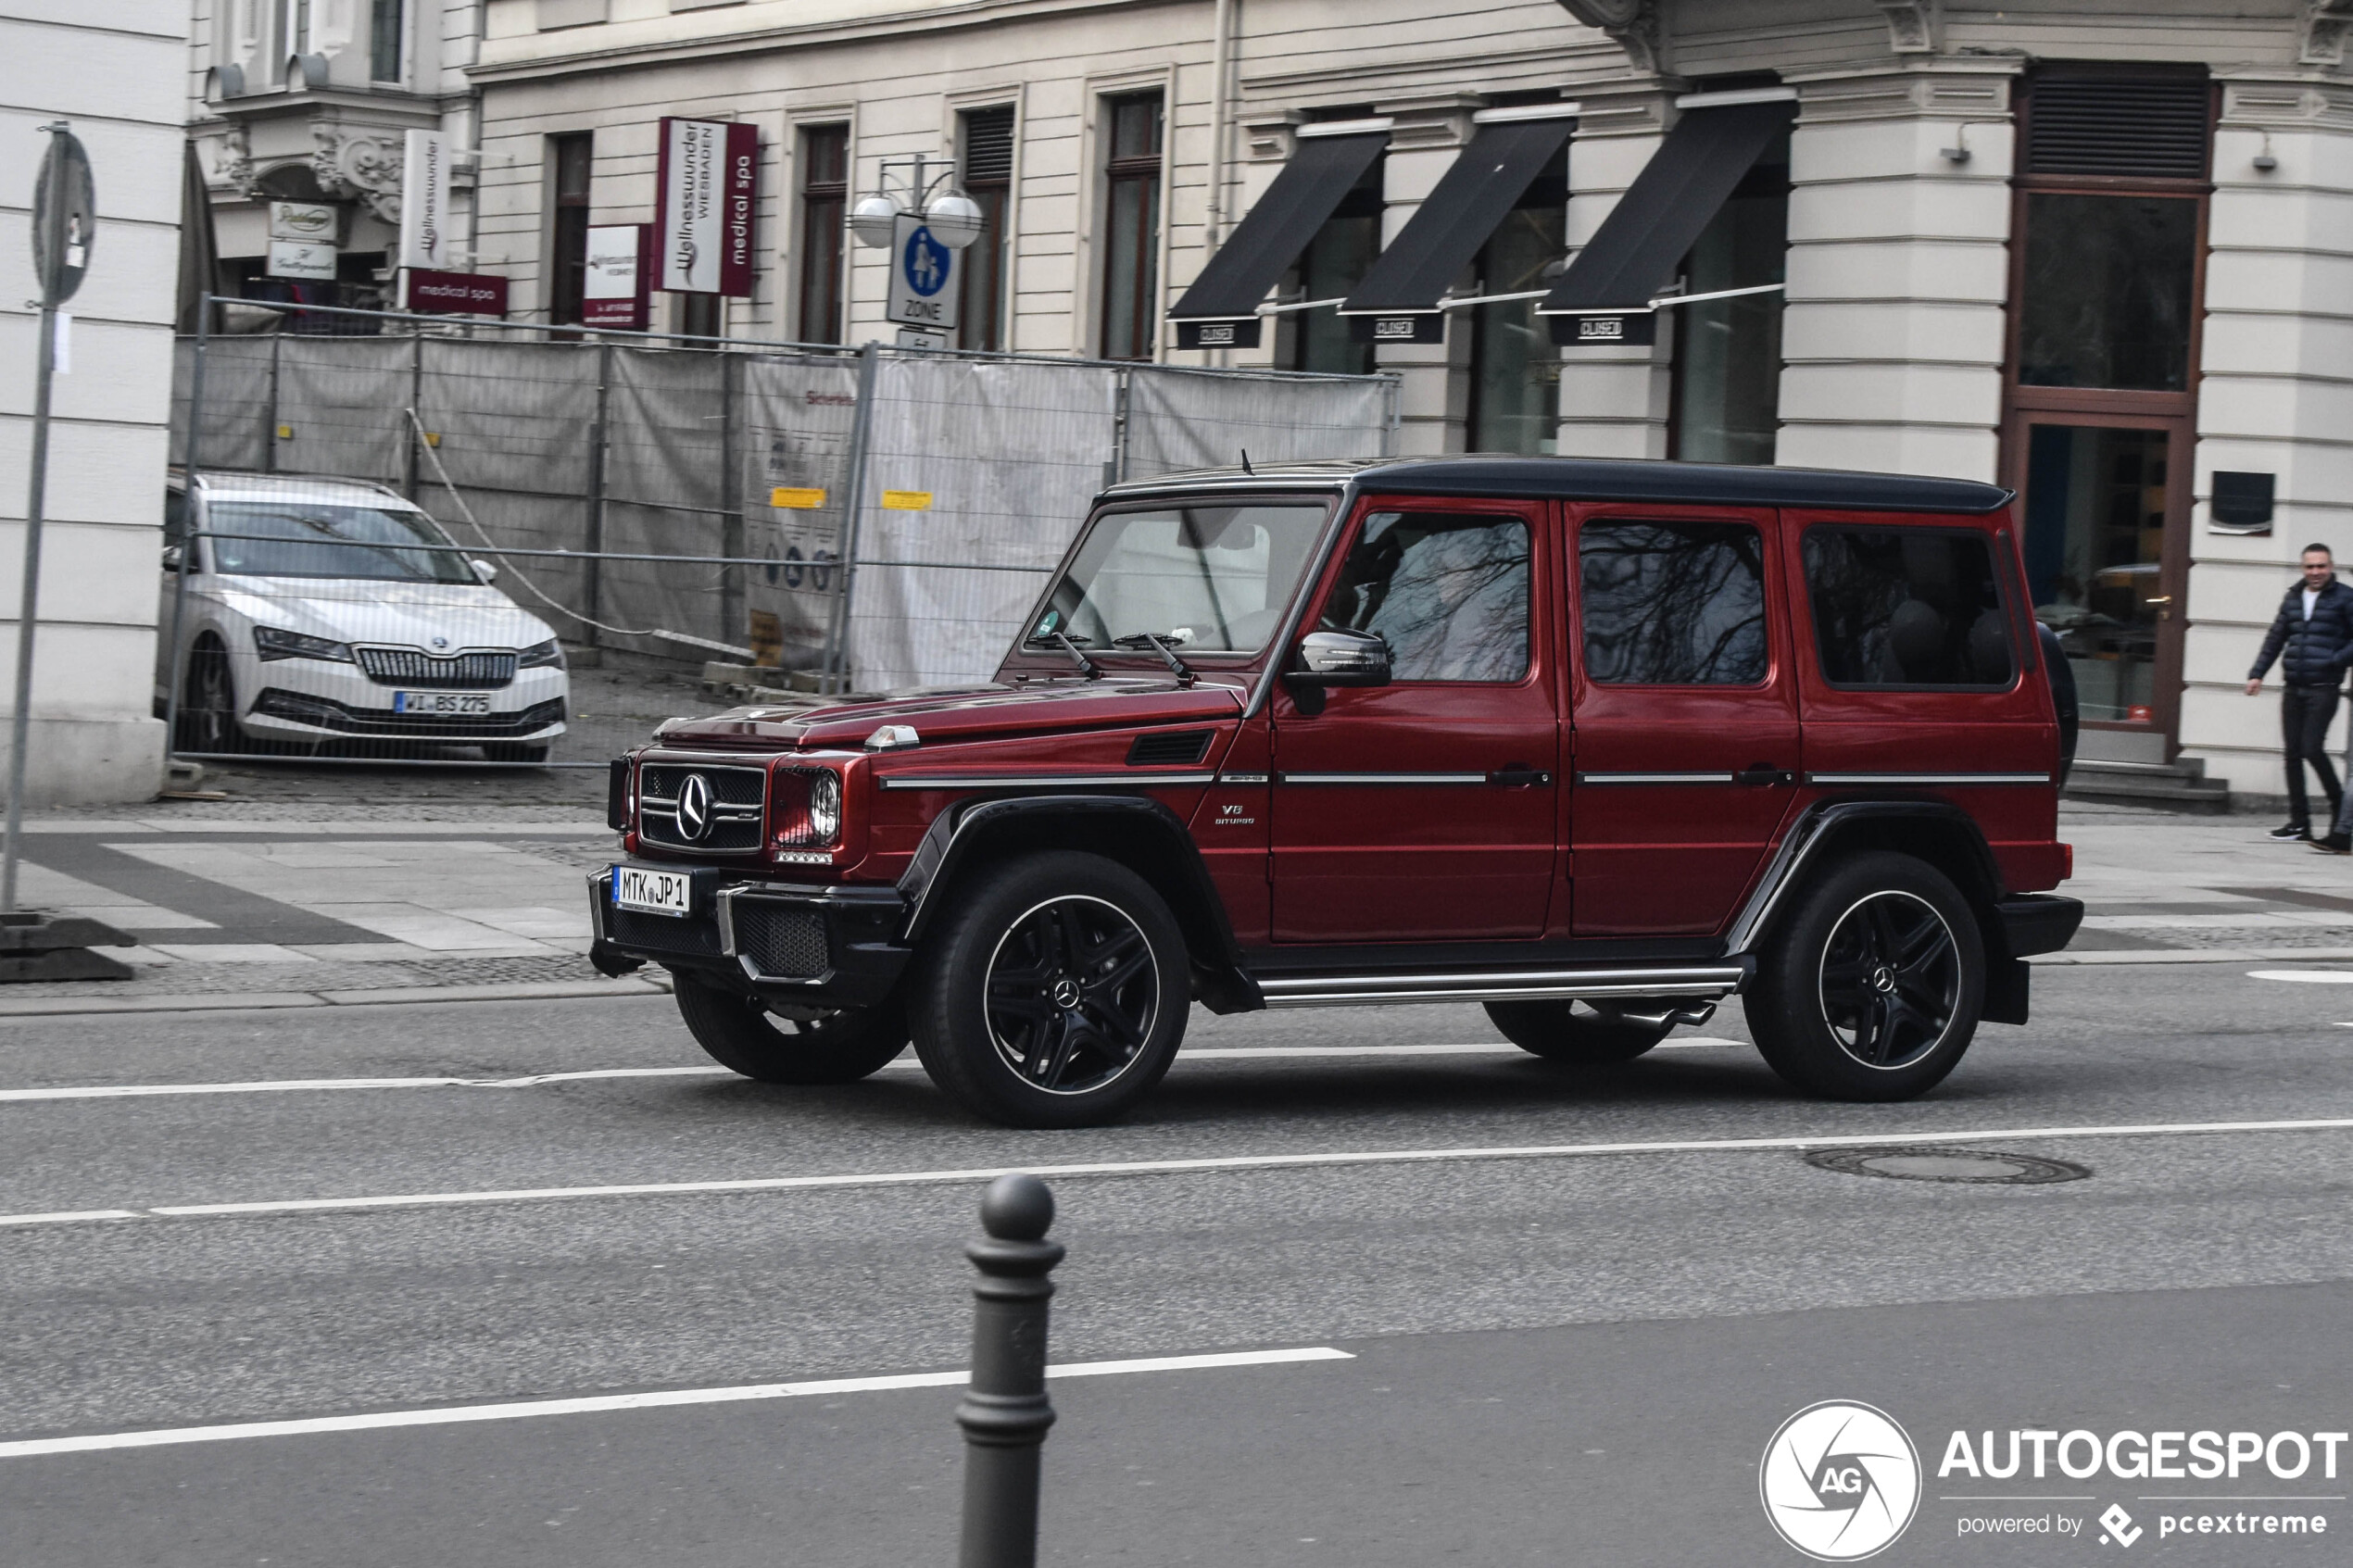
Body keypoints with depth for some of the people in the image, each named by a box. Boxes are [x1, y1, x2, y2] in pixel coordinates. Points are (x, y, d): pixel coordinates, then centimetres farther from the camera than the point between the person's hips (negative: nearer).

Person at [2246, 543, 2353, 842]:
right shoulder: (2293, 598, 15)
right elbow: (2275, 638, 19)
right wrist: (2257, 673, 12)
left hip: (2324, 688, -5)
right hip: (2293, 688, 5)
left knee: (2312, 748, -13)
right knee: (2293, 752, 3)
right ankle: (2299, 821, 8)